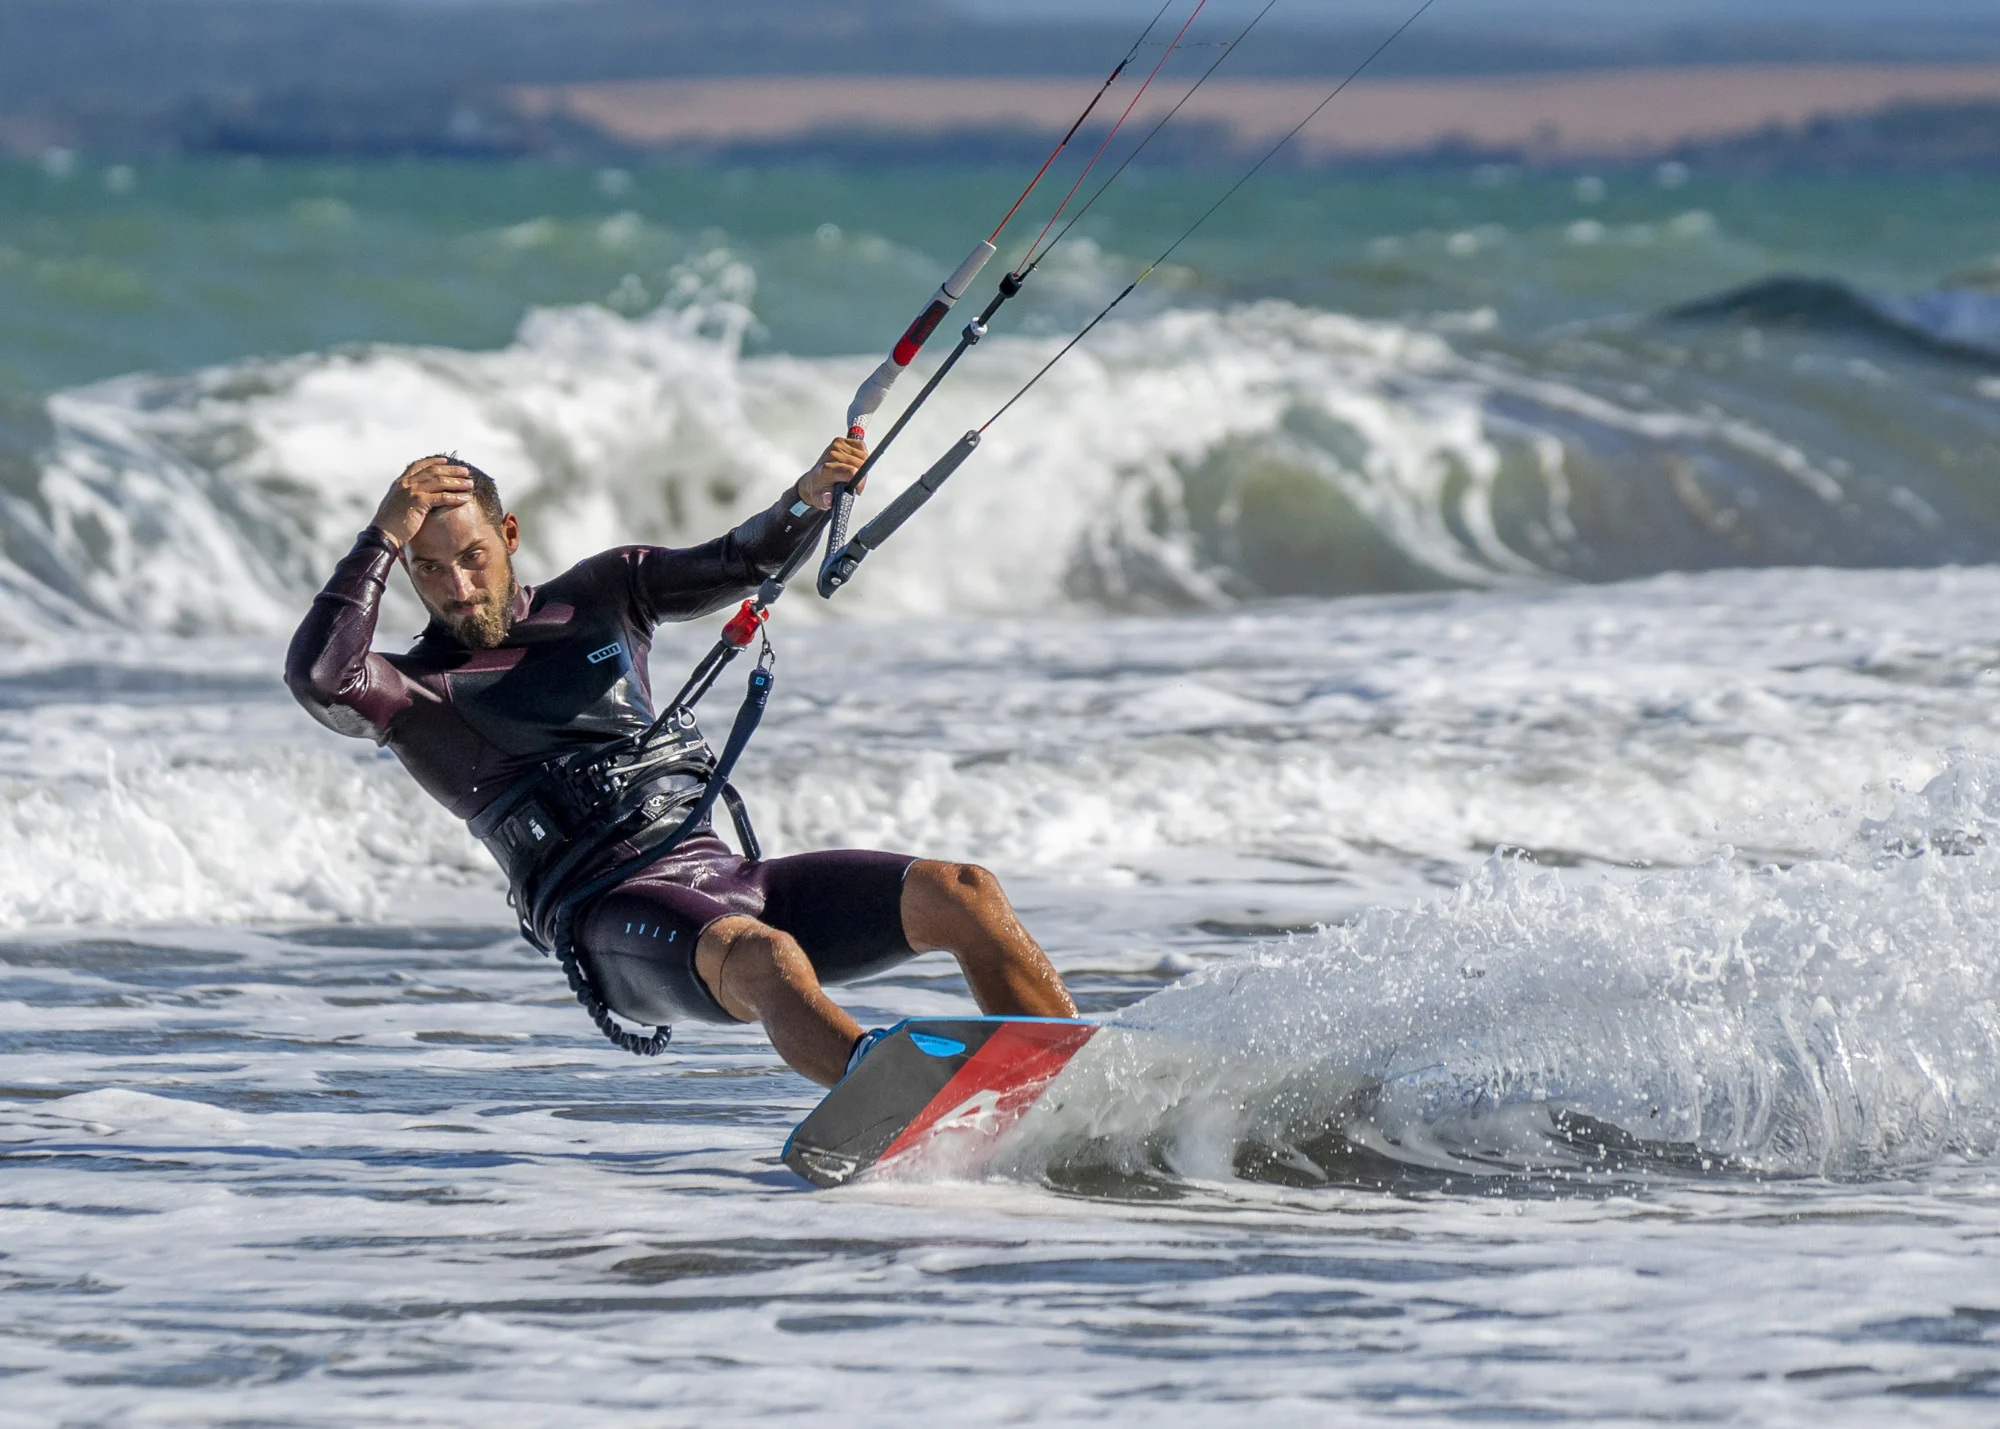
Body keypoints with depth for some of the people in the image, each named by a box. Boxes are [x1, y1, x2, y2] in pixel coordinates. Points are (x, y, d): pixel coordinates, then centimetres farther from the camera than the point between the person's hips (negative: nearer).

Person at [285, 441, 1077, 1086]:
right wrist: (383, 536, -11)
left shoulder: (601, 595, 20)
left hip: (719, 875, 6)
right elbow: (316, 679, -15)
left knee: (964, 895, -12)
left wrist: (808, 499, -7)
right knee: (761, 957, -40)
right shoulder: (411, 693, 6)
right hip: (611, 917, -6)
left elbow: (738, 562, 14)